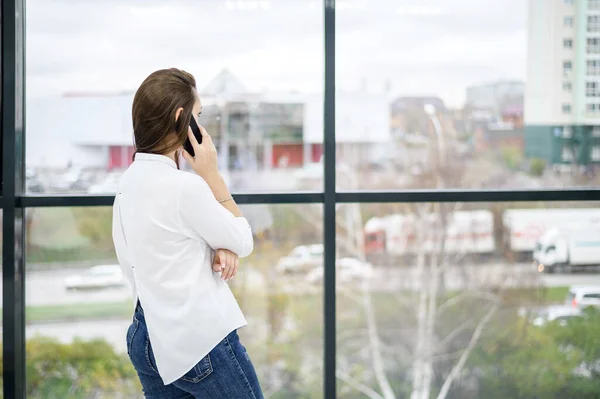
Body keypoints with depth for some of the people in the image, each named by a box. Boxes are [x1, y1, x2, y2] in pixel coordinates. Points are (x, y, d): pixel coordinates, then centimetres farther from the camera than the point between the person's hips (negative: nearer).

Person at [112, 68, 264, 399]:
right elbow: (243, 242, -7)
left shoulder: (129, 181, 6)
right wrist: (212, 174, -6)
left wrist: (215, 251, -4)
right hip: (200, 340, -8)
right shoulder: (185, 186, -20)